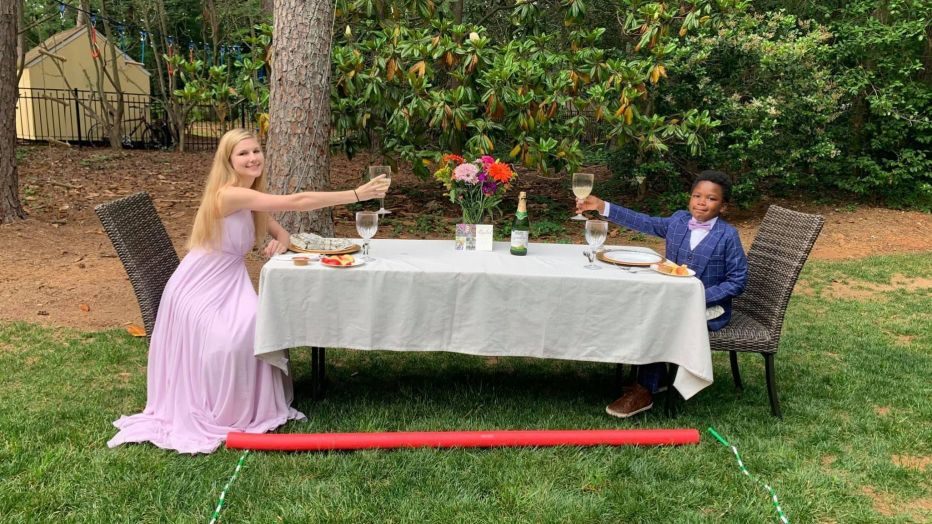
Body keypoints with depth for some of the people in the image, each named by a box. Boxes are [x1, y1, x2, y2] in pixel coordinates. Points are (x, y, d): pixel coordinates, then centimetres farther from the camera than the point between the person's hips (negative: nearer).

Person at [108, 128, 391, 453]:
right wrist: (357, 194, -32)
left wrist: (280, 241, -16)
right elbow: (297, 202, -30)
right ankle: (216, 415, -1)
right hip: (198, 290, -8)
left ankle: (249, 407, 2)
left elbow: (281, 232, 12)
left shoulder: (252, 198, 5)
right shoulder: (230, 194, -24)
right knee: (230, 341, -25)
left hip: (230, 285, 8)